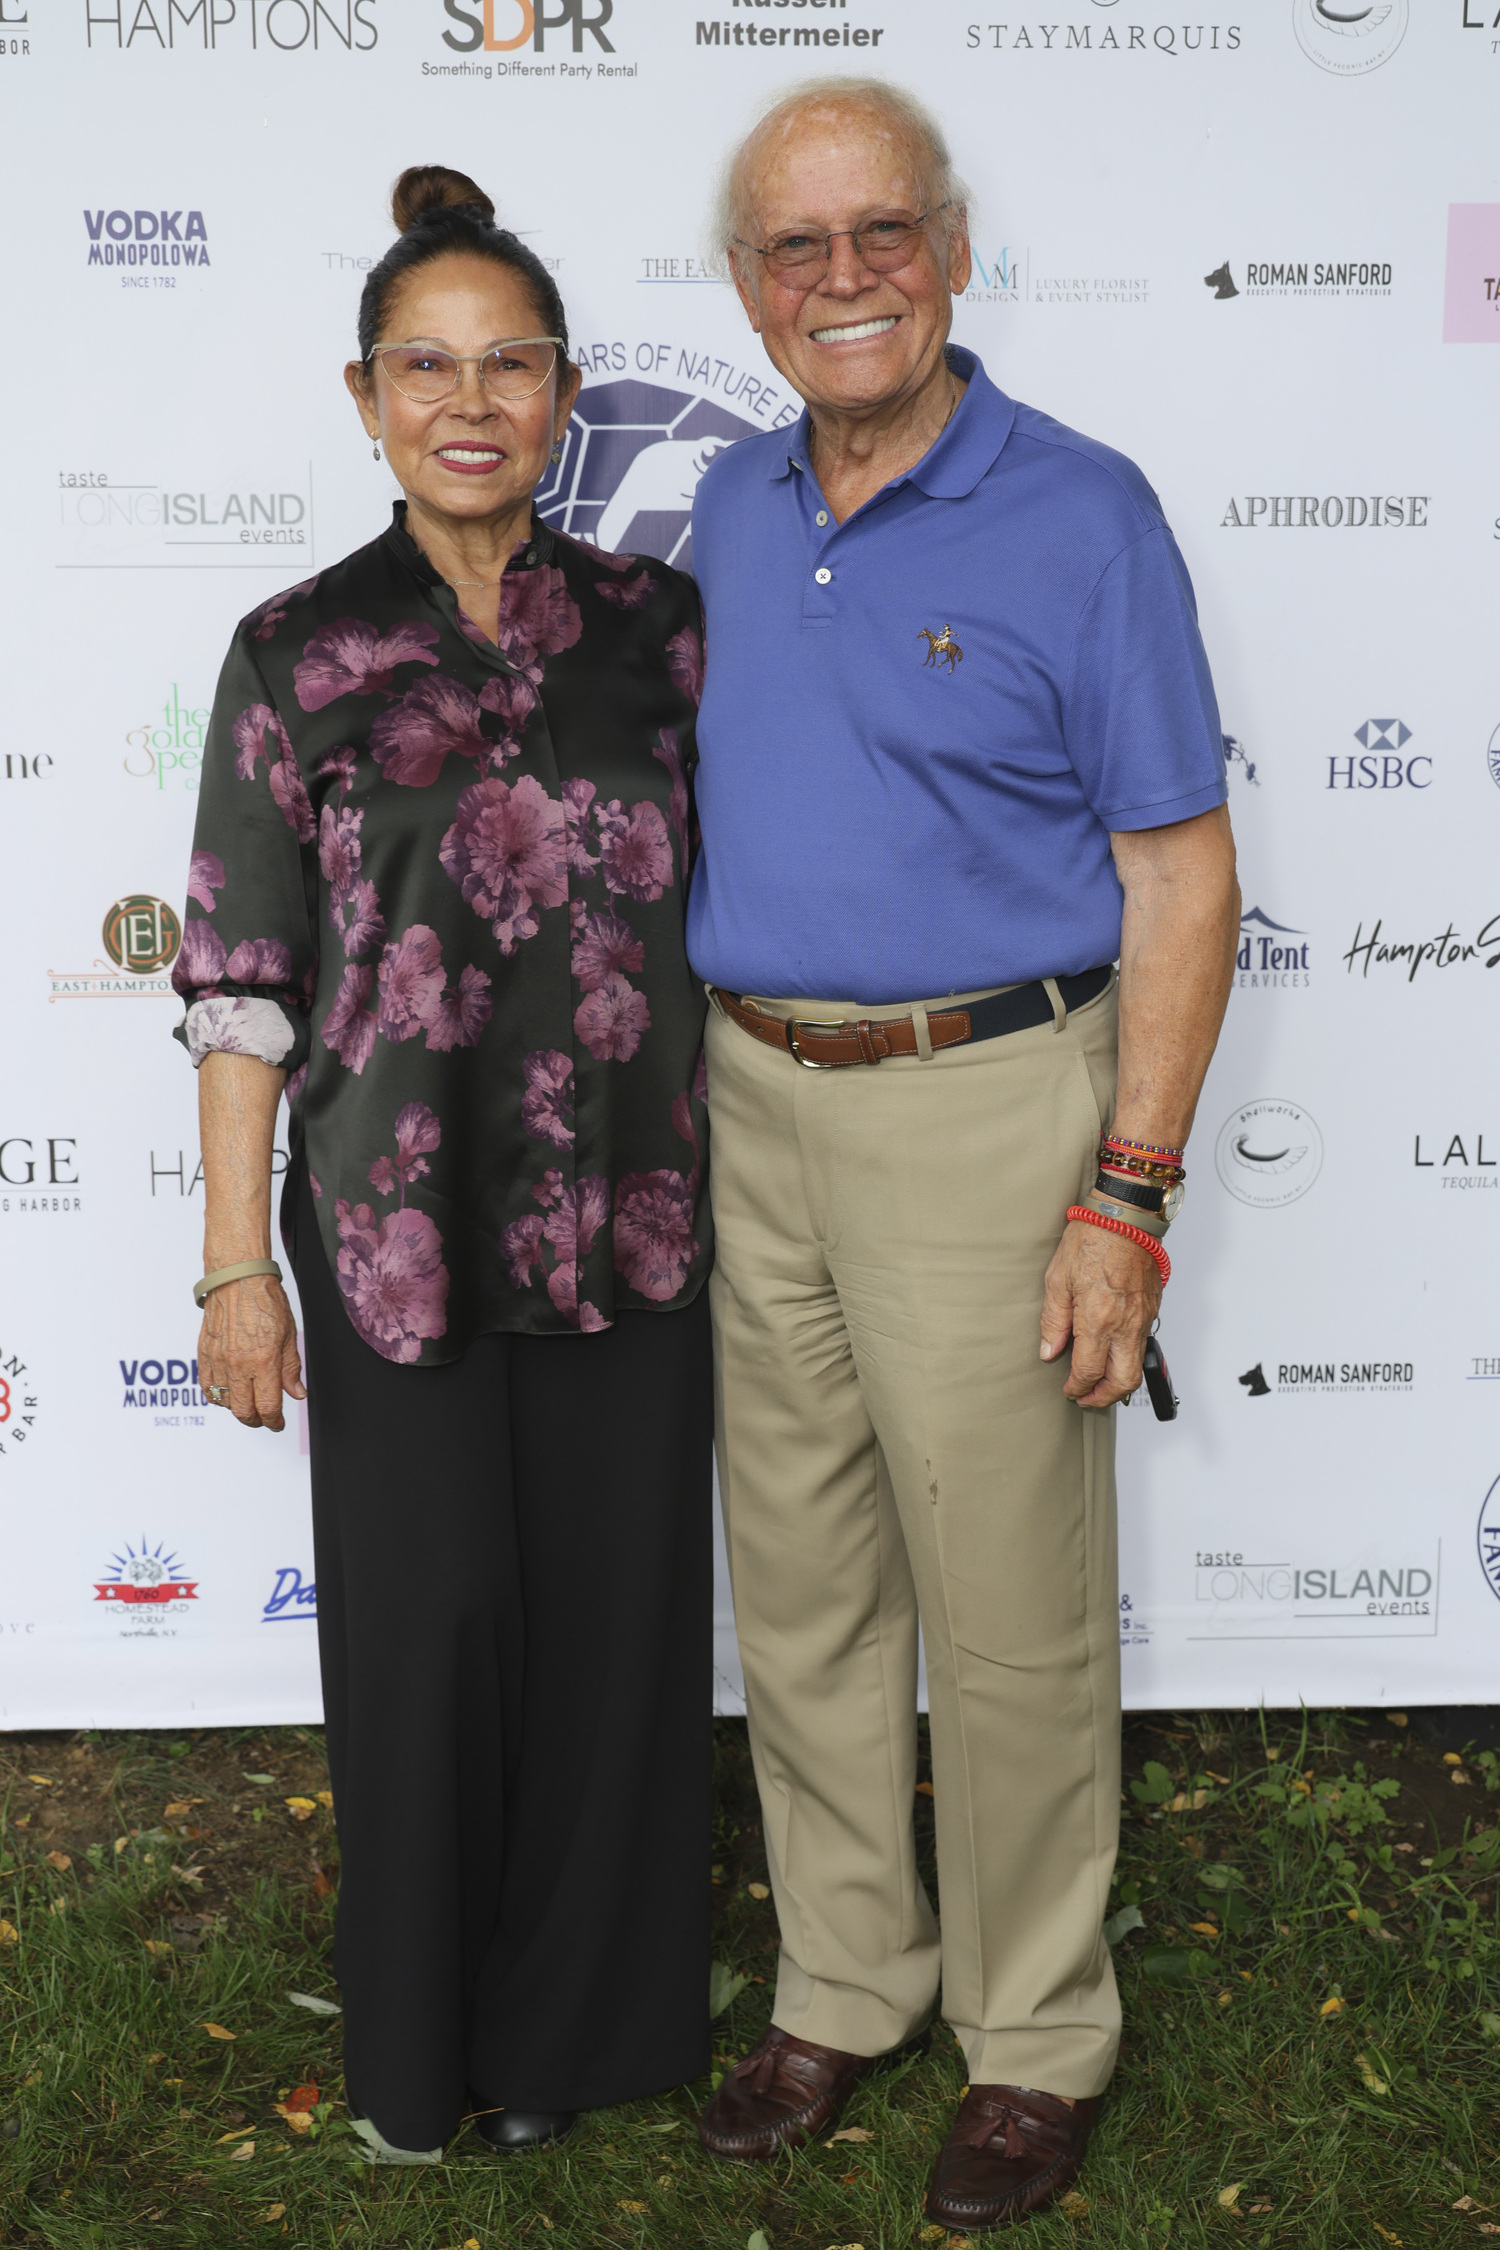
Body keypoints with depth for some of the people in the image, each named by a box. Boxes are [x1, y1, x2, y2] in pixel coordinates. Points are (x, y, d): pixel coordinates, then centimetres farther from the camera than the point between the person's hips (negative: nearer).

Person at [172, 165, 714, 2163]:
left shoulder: (656, 622, 3)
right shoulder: (298, 654, -3)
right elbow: (245, 981, -2)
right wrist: (236, 1265, -4)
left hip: (630, 1216, 2)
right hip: (394, 1224, -2)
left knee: (614, 1609, 10)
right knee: (427, 1617, 7)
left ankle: (574, 2019, 34)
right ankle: (421, 2040, 32)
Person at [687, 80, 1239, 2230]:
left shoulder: (1079, 515, -8)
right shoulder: (732, 504, 10)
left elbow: (1181, 880, -9)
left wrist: (1127, 1199, -15)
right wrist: (709, 1088, 12)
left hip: (981, 1108, -5)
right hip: (754, 1107, 6)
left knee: (1013, 1621, 5)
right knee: (801, 1597, 15)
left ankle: (1038, 2041, 25)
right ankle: (845, 1988, 33)